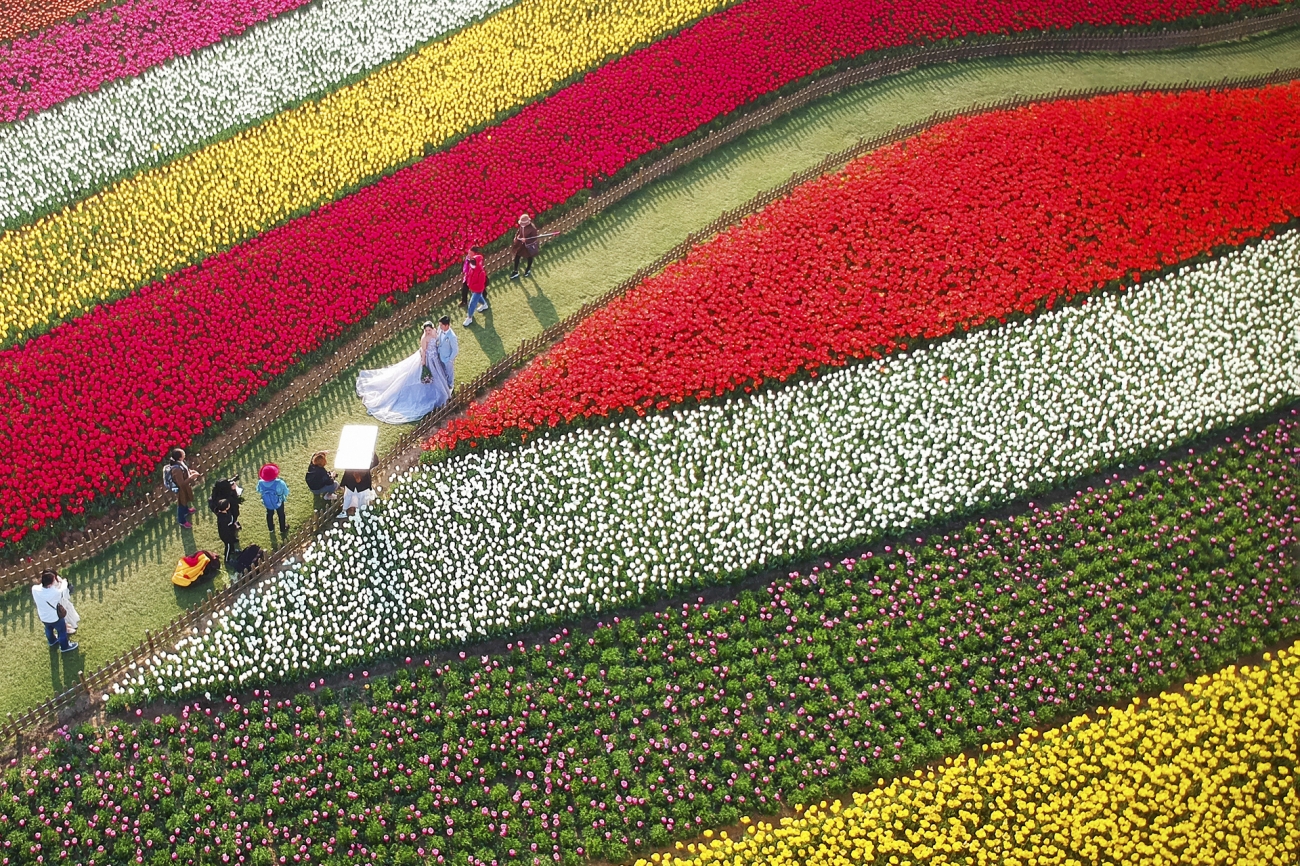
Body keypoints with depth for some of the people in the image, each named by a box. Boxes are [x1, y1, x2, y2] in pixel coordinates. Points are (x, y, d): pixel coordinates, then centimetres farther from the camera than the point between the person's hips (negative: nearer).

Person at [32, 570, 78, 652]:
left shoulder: (34, 589, -30)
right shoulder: (55, 593, -40)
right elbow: (62, 593, -13)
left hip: (43, 617, 5)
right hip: (55, 618, -5)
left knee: (48, 629, 36)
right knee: (62, 631, 25)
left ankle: (52, 641, 64)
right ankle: (65, 647, 49)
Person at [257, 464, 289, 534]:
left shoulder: (261, 483, -30)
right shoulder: (279, 483, -39)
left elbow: (259, 492, -8)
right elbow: (286, 492, -24)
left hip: (267, 503, 2)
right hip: (278, 503, -2)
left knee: (269, 514, 32)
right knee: (281, 515, 28)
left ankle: (271, 528, 57)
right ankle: (282, 529, 51)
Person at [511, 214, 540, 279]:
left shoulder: (532, 228, -32)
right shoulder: (521, 226, -14)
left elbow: (534, 238, -27)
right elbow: (518, 231, 8)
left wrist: (526, 240, -38)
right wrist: (516, 237, -8)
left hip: (529, 245, -5)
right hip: (520, 244, 5)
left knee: (529, 257, 21)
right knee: (517, 257, 8)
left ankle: (528, 270, 47)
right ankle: (515, 272, 23)